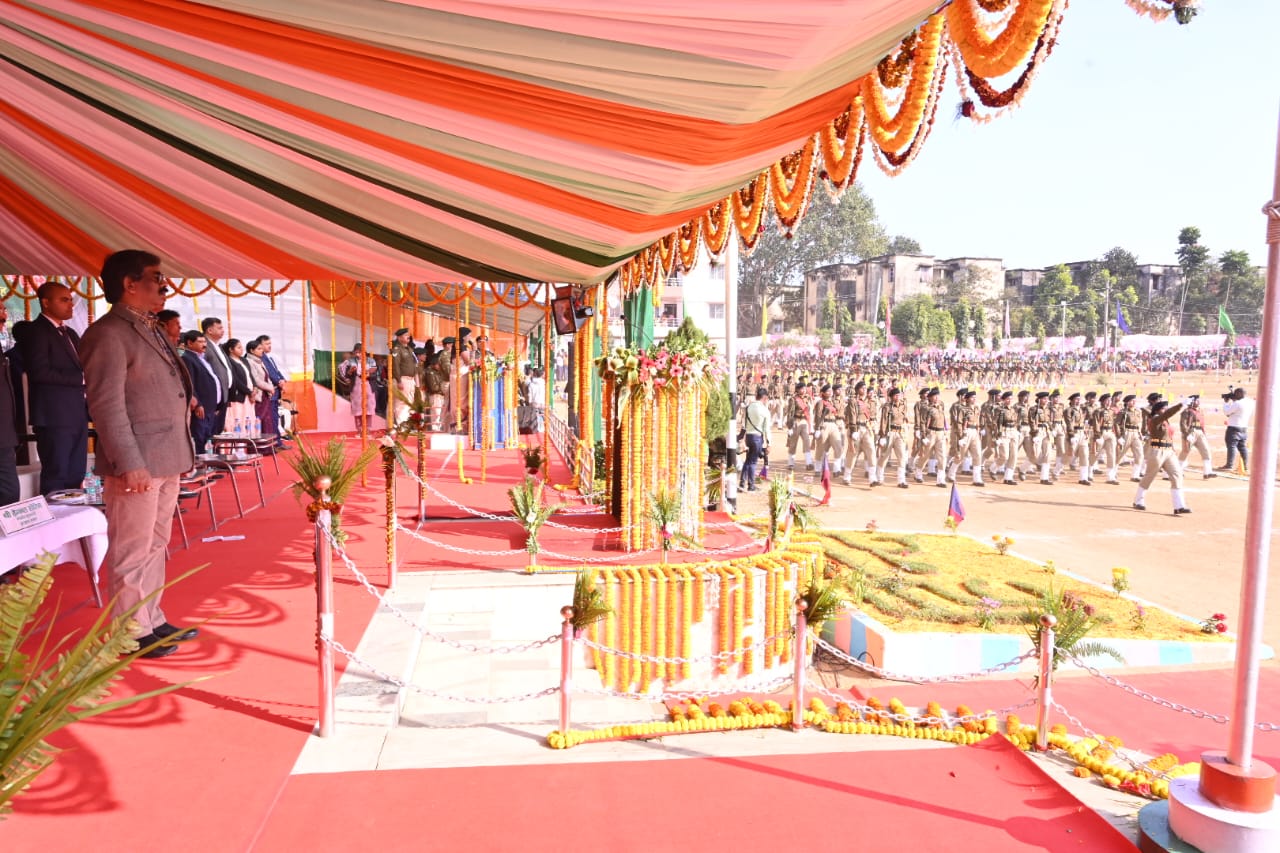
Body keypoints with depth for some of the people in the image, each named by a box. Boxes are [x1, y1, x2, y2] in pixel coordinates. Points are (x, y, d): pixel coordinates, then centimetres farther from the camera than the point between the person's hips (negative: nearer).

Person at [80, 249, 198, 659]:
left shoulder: (151, 330, 17)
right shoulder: (108, 333, -11)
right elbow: (107, 405, -17)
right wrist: (130, 463, -21)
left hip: (167, 459, 9)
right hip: (138, 464, -9)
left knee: (155, 546, 16)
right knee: (132, 553, 0)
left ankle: (152, 622, 26)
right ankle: (133, 634, 10)